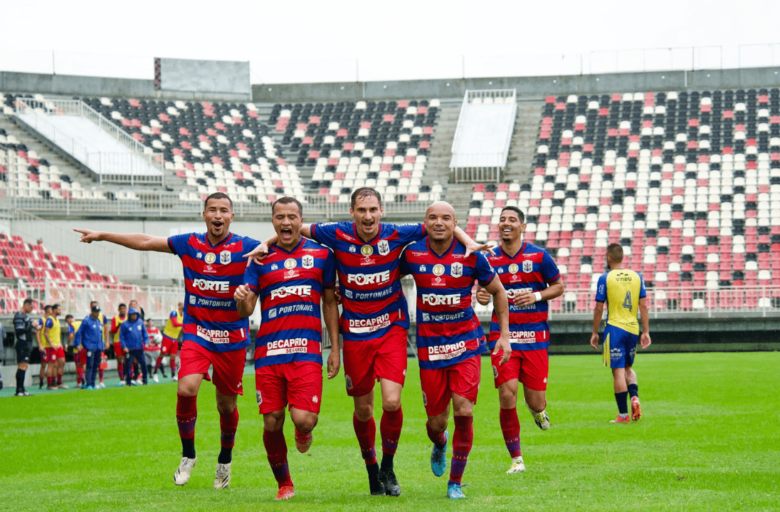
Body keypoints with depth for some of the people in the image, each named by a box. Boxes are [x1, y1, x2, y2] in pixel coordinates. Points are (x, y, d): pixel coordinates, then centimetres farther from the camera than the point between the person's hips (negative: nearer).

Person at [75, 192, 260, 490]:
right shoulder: (189, 244, 4)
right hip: (196, 333, 1)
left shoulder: (245, 248, -5)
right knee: (186, 389, -20)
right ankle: (188, 455, 2)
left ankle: (225, 461, 33)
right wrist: (102, 236, 16)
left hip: (233, 338, -1)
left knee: (226, 405, 7)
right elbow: (145, 242, 12)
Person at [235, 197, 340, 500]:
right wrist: (241, 300, -21)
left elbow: (330, 303, 15)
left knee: (304, 418, -15)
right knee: (272, 423, 0)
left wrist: (335, 349, 9)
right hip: (269, 350, 1)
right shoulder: (260, 258, 8)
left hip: (307, 349, -1)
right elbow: (246, 311, 4)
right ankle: (284, 484, 21)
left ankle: (304, 432, 24)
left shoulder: (321, 254, 10)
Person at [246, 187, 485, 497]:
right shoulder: (338, 235, -8)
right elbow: (296, 229, 7)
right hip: (355, 334, 1)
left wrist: (468, 242, -13)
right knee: (363, 410, 8)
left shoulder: (396, 235, -9)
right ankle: (371, 469, 32)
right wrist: (267, 244, -4)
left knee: (391, 402, -15)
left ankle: (388, 467, 10)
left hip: (391, 329, -1)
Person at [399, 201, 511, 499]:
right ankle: (439, 444, 43)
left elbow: (498, 291, 7)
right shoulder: (412, 254, -4)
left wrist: (504, 335, 4)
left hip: (465, 343, -1)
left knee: (464, 412, -13)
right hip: (429, 346, 1)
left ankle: (455, 482, 5)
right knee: (436, 422, 3)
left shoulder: (470, 256, -7)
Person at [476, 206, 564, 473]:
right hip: (502, 334, 1)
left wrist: (537, 295, -11)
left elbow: (558, 286, 7)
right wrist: (481, 296, -8)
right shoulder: (489, 259, 4)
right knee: (507, 395, -12)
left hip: (535, 335, 0)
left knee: (536, 403, -1)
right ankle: (516, 459, 1)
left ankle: (537, 410, 40)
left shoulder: (539, 256, 0)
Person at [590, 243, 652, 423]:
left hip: (615, 328, -4)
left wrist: (595, 333, 6)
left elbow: (598, 308, -3)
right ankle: (634, 397, -5)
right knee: (628, 368, 21)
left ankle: (623, 414, -4)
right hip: (633, 328, 4)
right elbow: (643, 305, 5)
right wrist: (645, 332, 8)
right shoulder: (636, 277, 6)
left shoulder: (605, 278, -4)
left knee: (618, 371, -3)